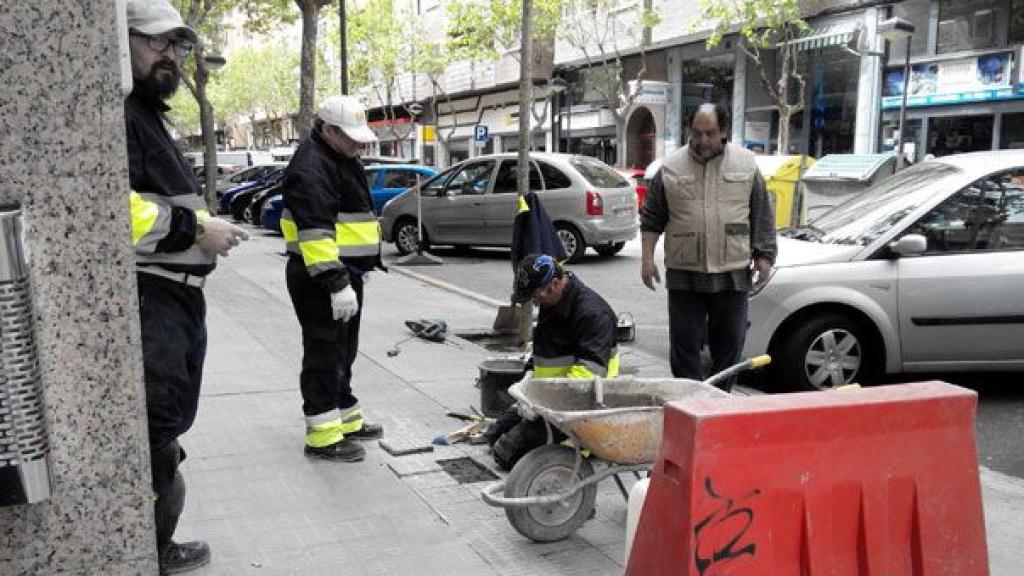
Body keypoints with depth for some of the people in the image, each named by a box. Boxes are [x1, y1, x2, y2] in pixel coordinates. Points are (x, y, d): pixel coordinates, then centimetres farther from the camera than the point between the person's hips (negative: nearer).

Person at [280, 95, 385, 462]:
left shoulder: (343, 159, 16)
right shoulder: (311, 167, -18)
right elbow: (315, 229, -28)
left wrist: (365, 264, 27)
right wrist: (335, 281, -32)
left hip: (345, 273, 10)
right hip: (319, 278, -10)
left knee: (343, 350, 17)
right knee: (324, 353, -6)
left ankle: (346, 418, 30)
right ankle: (322, 435, 1)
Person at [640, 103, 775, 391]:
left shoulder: (746, 164, 5)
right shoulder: (671, 167, 2)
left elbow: (762, 216, 8)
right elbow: (652, 219, 5)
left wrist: (764, 256, 3)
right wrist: (647, 258, -1)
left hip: (732, 273, 1)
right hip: (684, 275, -1)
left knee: (729, 343, 10)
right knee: (685, 344, 2)